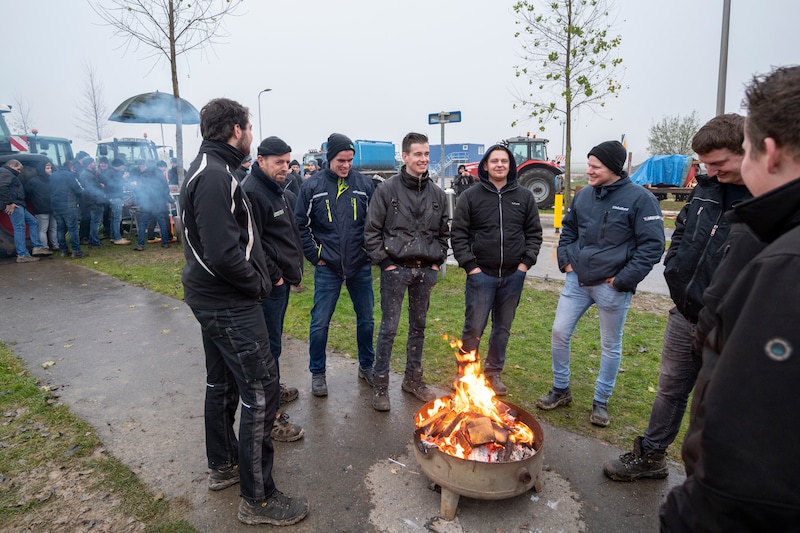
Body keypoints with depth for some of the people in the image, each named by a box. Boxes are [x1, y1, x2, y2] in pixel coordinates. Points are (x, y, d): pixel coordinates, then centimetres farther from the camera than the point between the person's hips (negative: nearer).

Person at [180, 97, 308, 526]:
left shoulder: (206, 169, 13)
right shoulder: (216, 176, -21)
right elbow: (224, 253, -27)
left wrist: (254, 278, 10)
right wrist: (258, 283, -13)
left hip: (212, 298, 11)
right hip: (230, 304, -11)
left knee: (222, 383, 20)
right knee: (260, 390, -3)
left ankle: (223, 466, 38)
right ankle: (257, 499, 10)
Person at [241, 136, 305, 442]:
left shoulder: (280, 191, 15)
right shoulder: (252, 192, -18)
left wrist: (294, 266, 16)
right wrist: (274, 276, -18)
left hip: (282, 280, 10)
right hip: (269, 284, -10)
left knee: (274, 340, 22)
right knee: (269, 346, -3)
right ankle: (270, 415, 6)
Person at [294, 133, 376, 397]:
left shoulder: (364, 184, -1)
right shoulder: (312, 185, -4)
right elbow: (301, 225, 0)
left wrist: (370, 251, -1)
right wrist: (315, 256, -4)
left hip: (360, 266, 2)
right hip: (327, 268, -2)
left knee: (366, 319, 14)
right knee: (320, 323, 5)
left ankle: (366, 366, 34)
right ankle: (317, 373, 24)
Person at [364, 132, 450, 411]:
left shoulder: (437, 193, 7)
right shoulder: (388, 189, -6)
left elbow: (444, 232, 14)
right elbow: (372, 230, -6)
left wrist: (437, 262, 5)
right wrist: (384, 262, -10)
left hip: (425, 270, 4)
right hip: (396, 269, -4)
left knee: (419, 326, 14)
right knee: (389, 328, 1)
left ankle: (413, 378, 30)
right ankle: (380, 385, 15)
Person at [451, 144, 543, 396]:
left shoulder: (524, 196, 6)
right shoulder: (471, 196, -2)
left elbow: (534, 233, 10)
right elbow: (458, 235, -3)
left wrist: (525, 263, -1)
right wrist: (470, 266, -9)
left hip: (513, 276, 3)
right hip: (481, 274, -3)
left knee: (503, 328, 13)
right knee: (473, 328, -1)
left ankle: (494, 373, 30)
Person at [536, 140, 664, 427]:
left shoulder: (640, 198, -11)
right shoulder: (584, 195, 5)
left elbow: (653, 245, -12)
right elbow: (568, 230, 19)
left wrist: (624, 280, -14)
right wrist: (566, 260, 6)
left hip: (611, 286, -5)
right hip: (577, 280, 5)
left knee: (611, 345, 10)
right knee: (559, 332, 6)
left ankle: (601, 401, 28)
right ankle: (560, 390, 26)